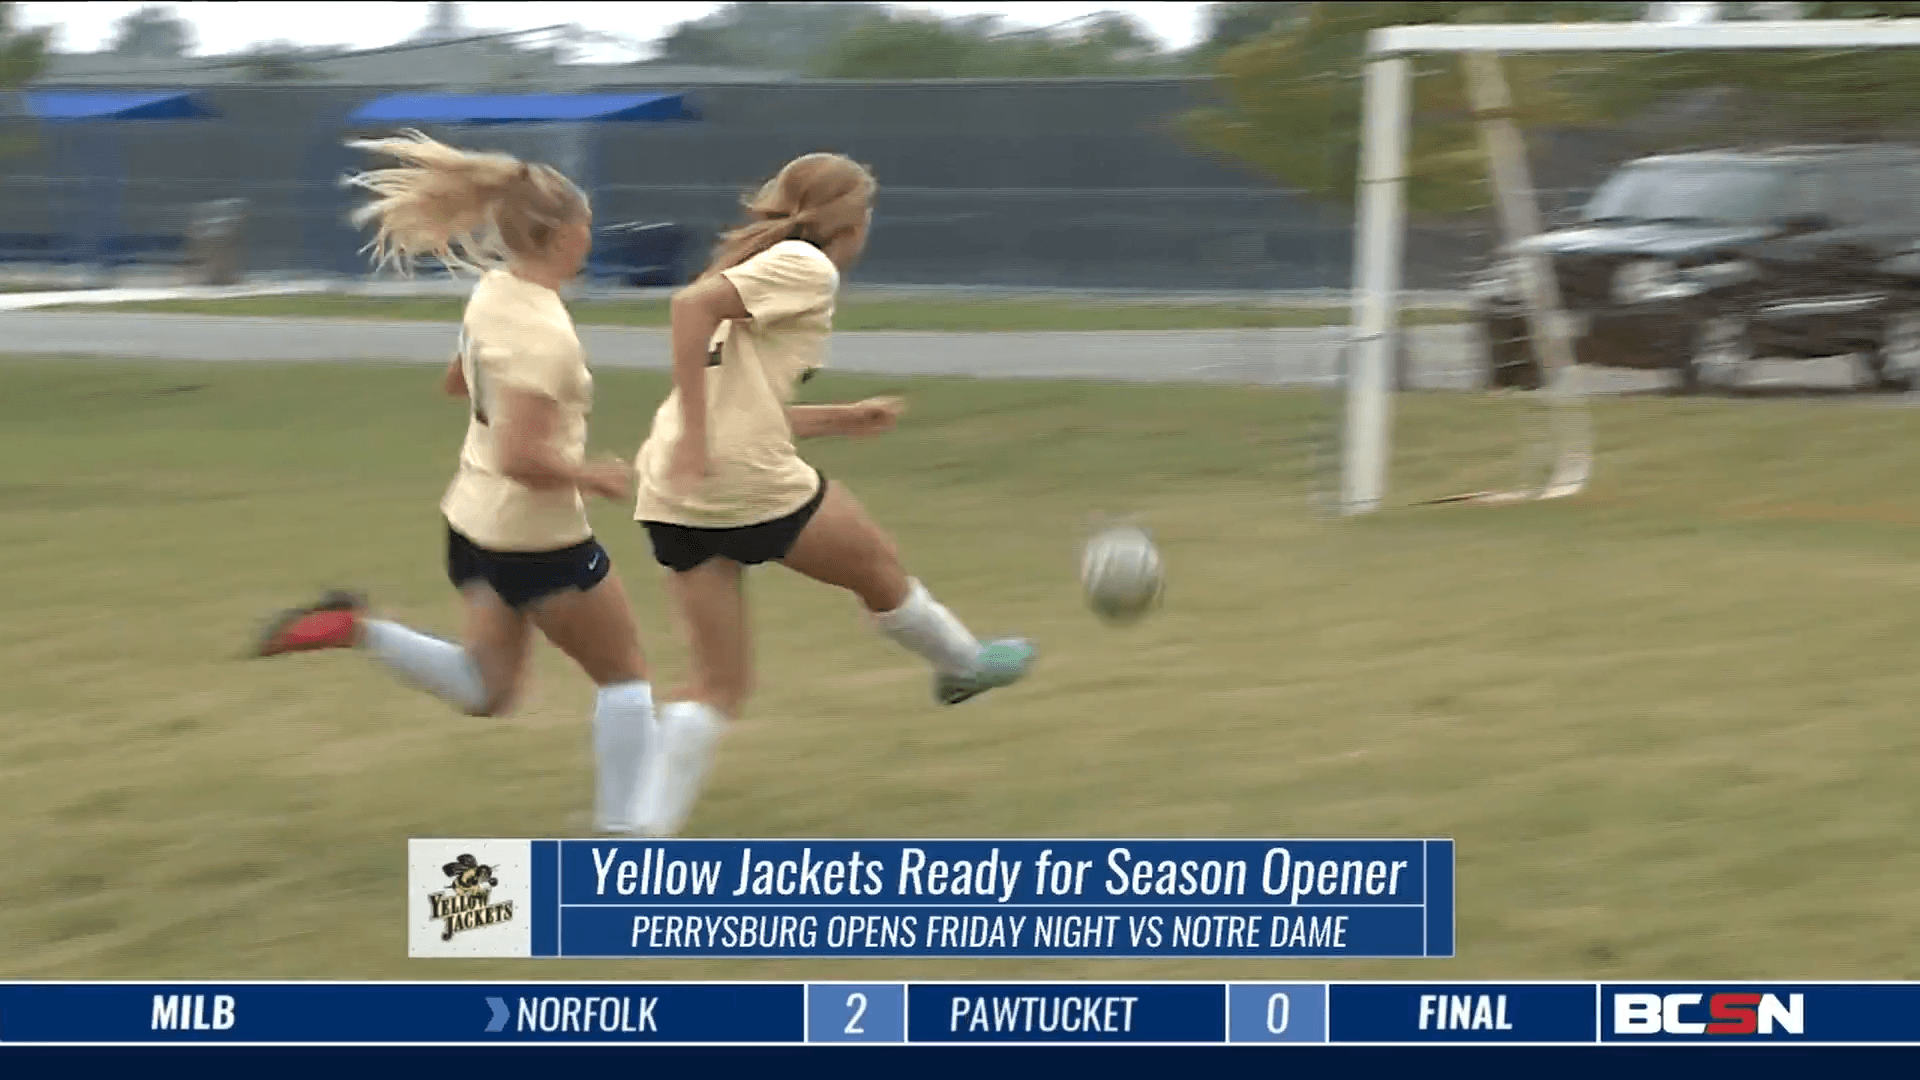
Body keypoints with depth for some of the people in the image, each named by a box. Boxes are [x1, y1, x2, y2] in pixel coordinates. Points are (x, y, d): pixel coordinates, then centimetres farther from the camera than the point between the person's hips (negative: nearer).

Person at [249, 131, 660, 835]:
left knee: (484, 691, 18)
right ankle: (618, 834, 12)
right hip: (538, 538, -8)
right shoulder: (543, 333, -26)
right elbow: (523, 458, -31)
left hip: (476, 520, 8)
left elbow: (458, 381, 21)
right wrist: (595, 478, -16)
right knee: (624, 676, 10)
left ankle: (354, 631, 0)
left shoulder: (494, 292, 1)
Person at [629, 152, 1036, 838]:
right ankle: (963, 665, 44)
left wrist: (844, 420, 32)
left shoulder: (765, 264, 23)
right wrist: (694, 436, -23)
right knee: (876, 566, 20)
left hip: (673, 498, 9)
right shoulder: (806, 268, -6)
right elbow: (693, 305, -21)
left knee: (719, 683, 10)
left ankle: (650, 834, -3)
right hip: (748, 482, -9)